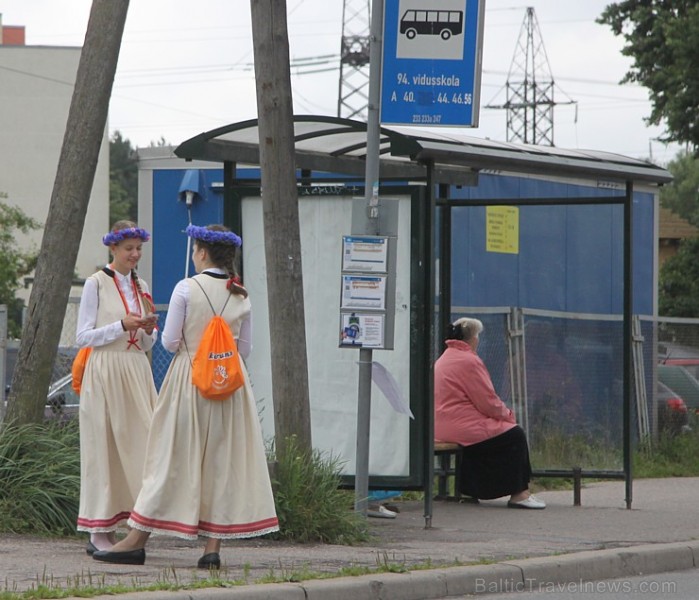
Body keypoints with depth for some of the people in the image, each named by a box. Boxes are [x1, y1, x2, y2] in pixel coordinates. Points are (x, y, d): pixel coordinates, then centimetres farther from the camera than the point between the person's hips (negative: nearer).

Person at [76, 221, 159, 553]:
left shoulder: (141, 286, 15)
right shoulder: (96, 283, -2)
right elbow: (83, 337, -6)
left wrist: (148, 330, -3)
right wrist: (122, 326, -15)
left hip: (137, 373, 6)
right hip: (105, 372, -6)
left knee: (137, 443, -2)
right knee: (104, 447, -5)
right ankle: (99, 533, -2)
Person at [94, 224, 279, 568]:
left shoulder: (187, 289, -9)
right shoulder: (241, 296, 4)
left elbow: (170, 342, -8)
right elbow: (245, 347, 8)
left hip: (189, 379, -4)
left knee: (171, 458, 1)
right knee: (222, 460, 5)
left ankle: (138, 541, 4)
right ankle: (213, 547, 2)